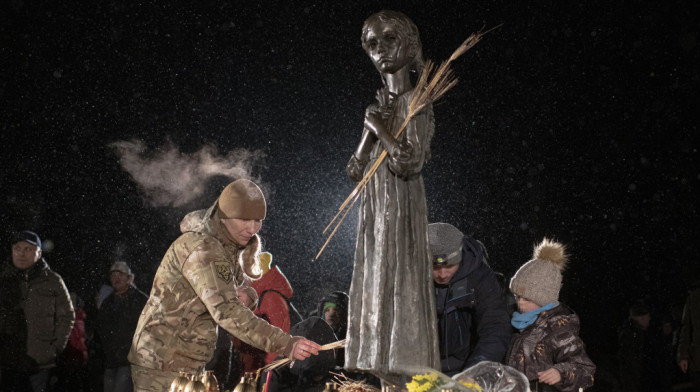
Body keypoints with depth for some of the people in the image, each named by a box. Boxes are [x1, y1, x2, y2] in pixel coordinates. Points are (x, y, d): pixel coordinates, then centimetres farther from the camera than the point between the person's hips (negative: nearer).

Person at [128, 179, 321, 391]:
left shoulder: (231, 245, 7)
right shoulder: (203, 250, -25)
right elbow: (226, 311, -35)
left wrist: (249, 249, -5)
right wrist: (285, 344, -41)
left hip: (188, 365, 10)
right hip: (162, 363, -10)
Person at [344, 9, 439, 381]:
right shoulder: (379, 104, 13)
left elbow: (411, 161, -19)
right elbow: (356, 169, 10)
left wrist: (379, 126, -9)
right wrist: (371, 128, -4)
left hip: (402, 201, -7)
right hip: (374, 203, 7)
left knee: (400, 279, -7)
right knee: (374, 279, 7)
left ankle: (404, 367, -1)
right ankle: (380, 366, 12)